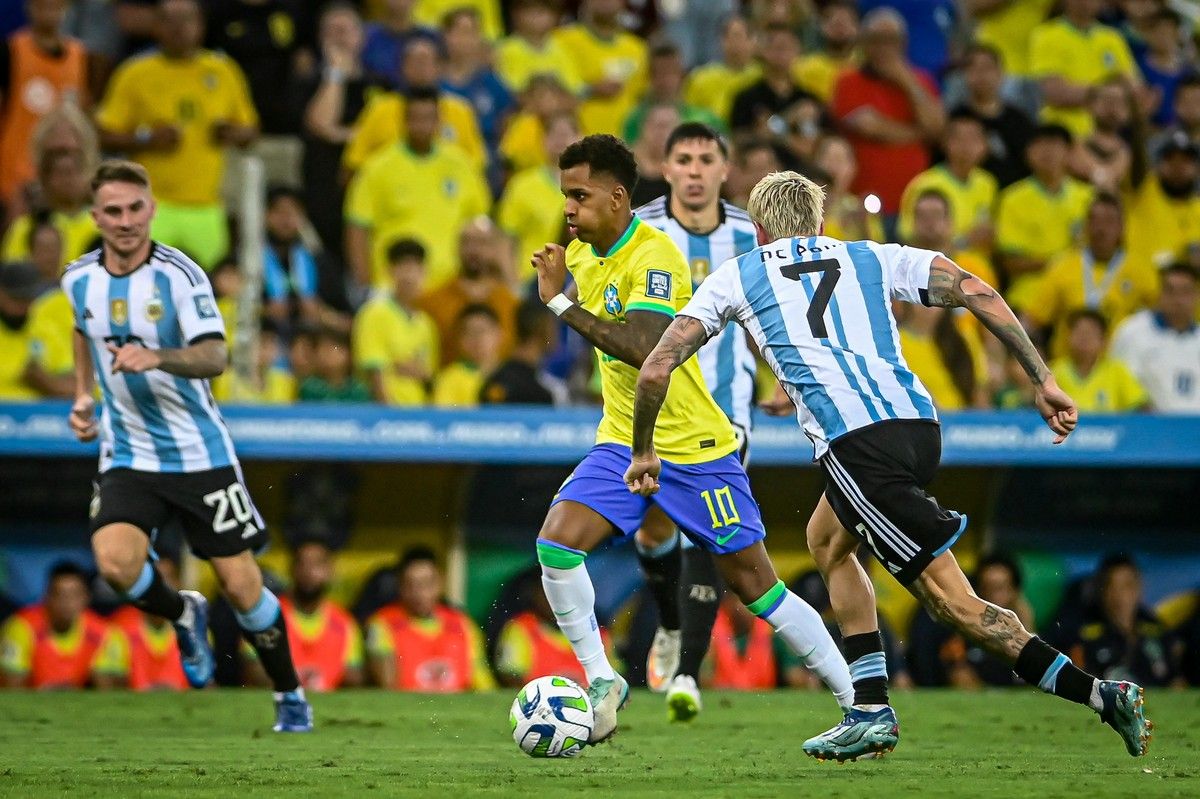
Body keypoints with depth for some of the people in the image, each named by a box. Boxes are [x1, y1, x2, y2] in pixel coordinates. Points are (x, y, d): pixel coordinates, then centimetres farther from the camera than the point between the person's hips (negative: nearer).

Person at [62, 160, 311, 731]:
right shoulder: (79, 278, 2)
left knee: (242, 586, -2)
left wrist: (156, 358, -43)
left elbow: (215, 357, -26)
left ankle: (290, 696, 22)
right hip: (128, 458, 3)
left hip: (199, 453, -3)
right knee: (115, 563, -23)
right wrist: (83, 395, 17)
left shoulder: (179, 275, -14)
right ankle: (183, 616, 11)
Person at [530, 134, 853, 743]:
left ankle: (860, 706, 9)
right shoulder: (582, 253, 4)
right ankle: (601, 681, -4)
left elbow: (642, 349, -34)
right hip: (622, 442, 6)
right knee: (556, 541, -17)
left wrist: (561, 303, -33)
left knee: (755, 586, -2)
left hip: (695, 448, -6)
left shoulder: (654, 257, -20)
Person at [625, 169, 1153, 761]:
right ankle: (871, 713, 22)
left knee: (952, 601, -6)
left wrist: (644, 452, 34)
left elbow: (656, 370, 19)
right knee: (826, 541, 30)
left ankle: (1102, 695, -18)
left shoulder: (736, 277, 21)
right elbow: (974, 291, 10)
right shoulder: (872, 258, 25)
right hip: (918, 422, 5)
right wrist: (1042, 380, 8)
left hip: (853, 440, -5)